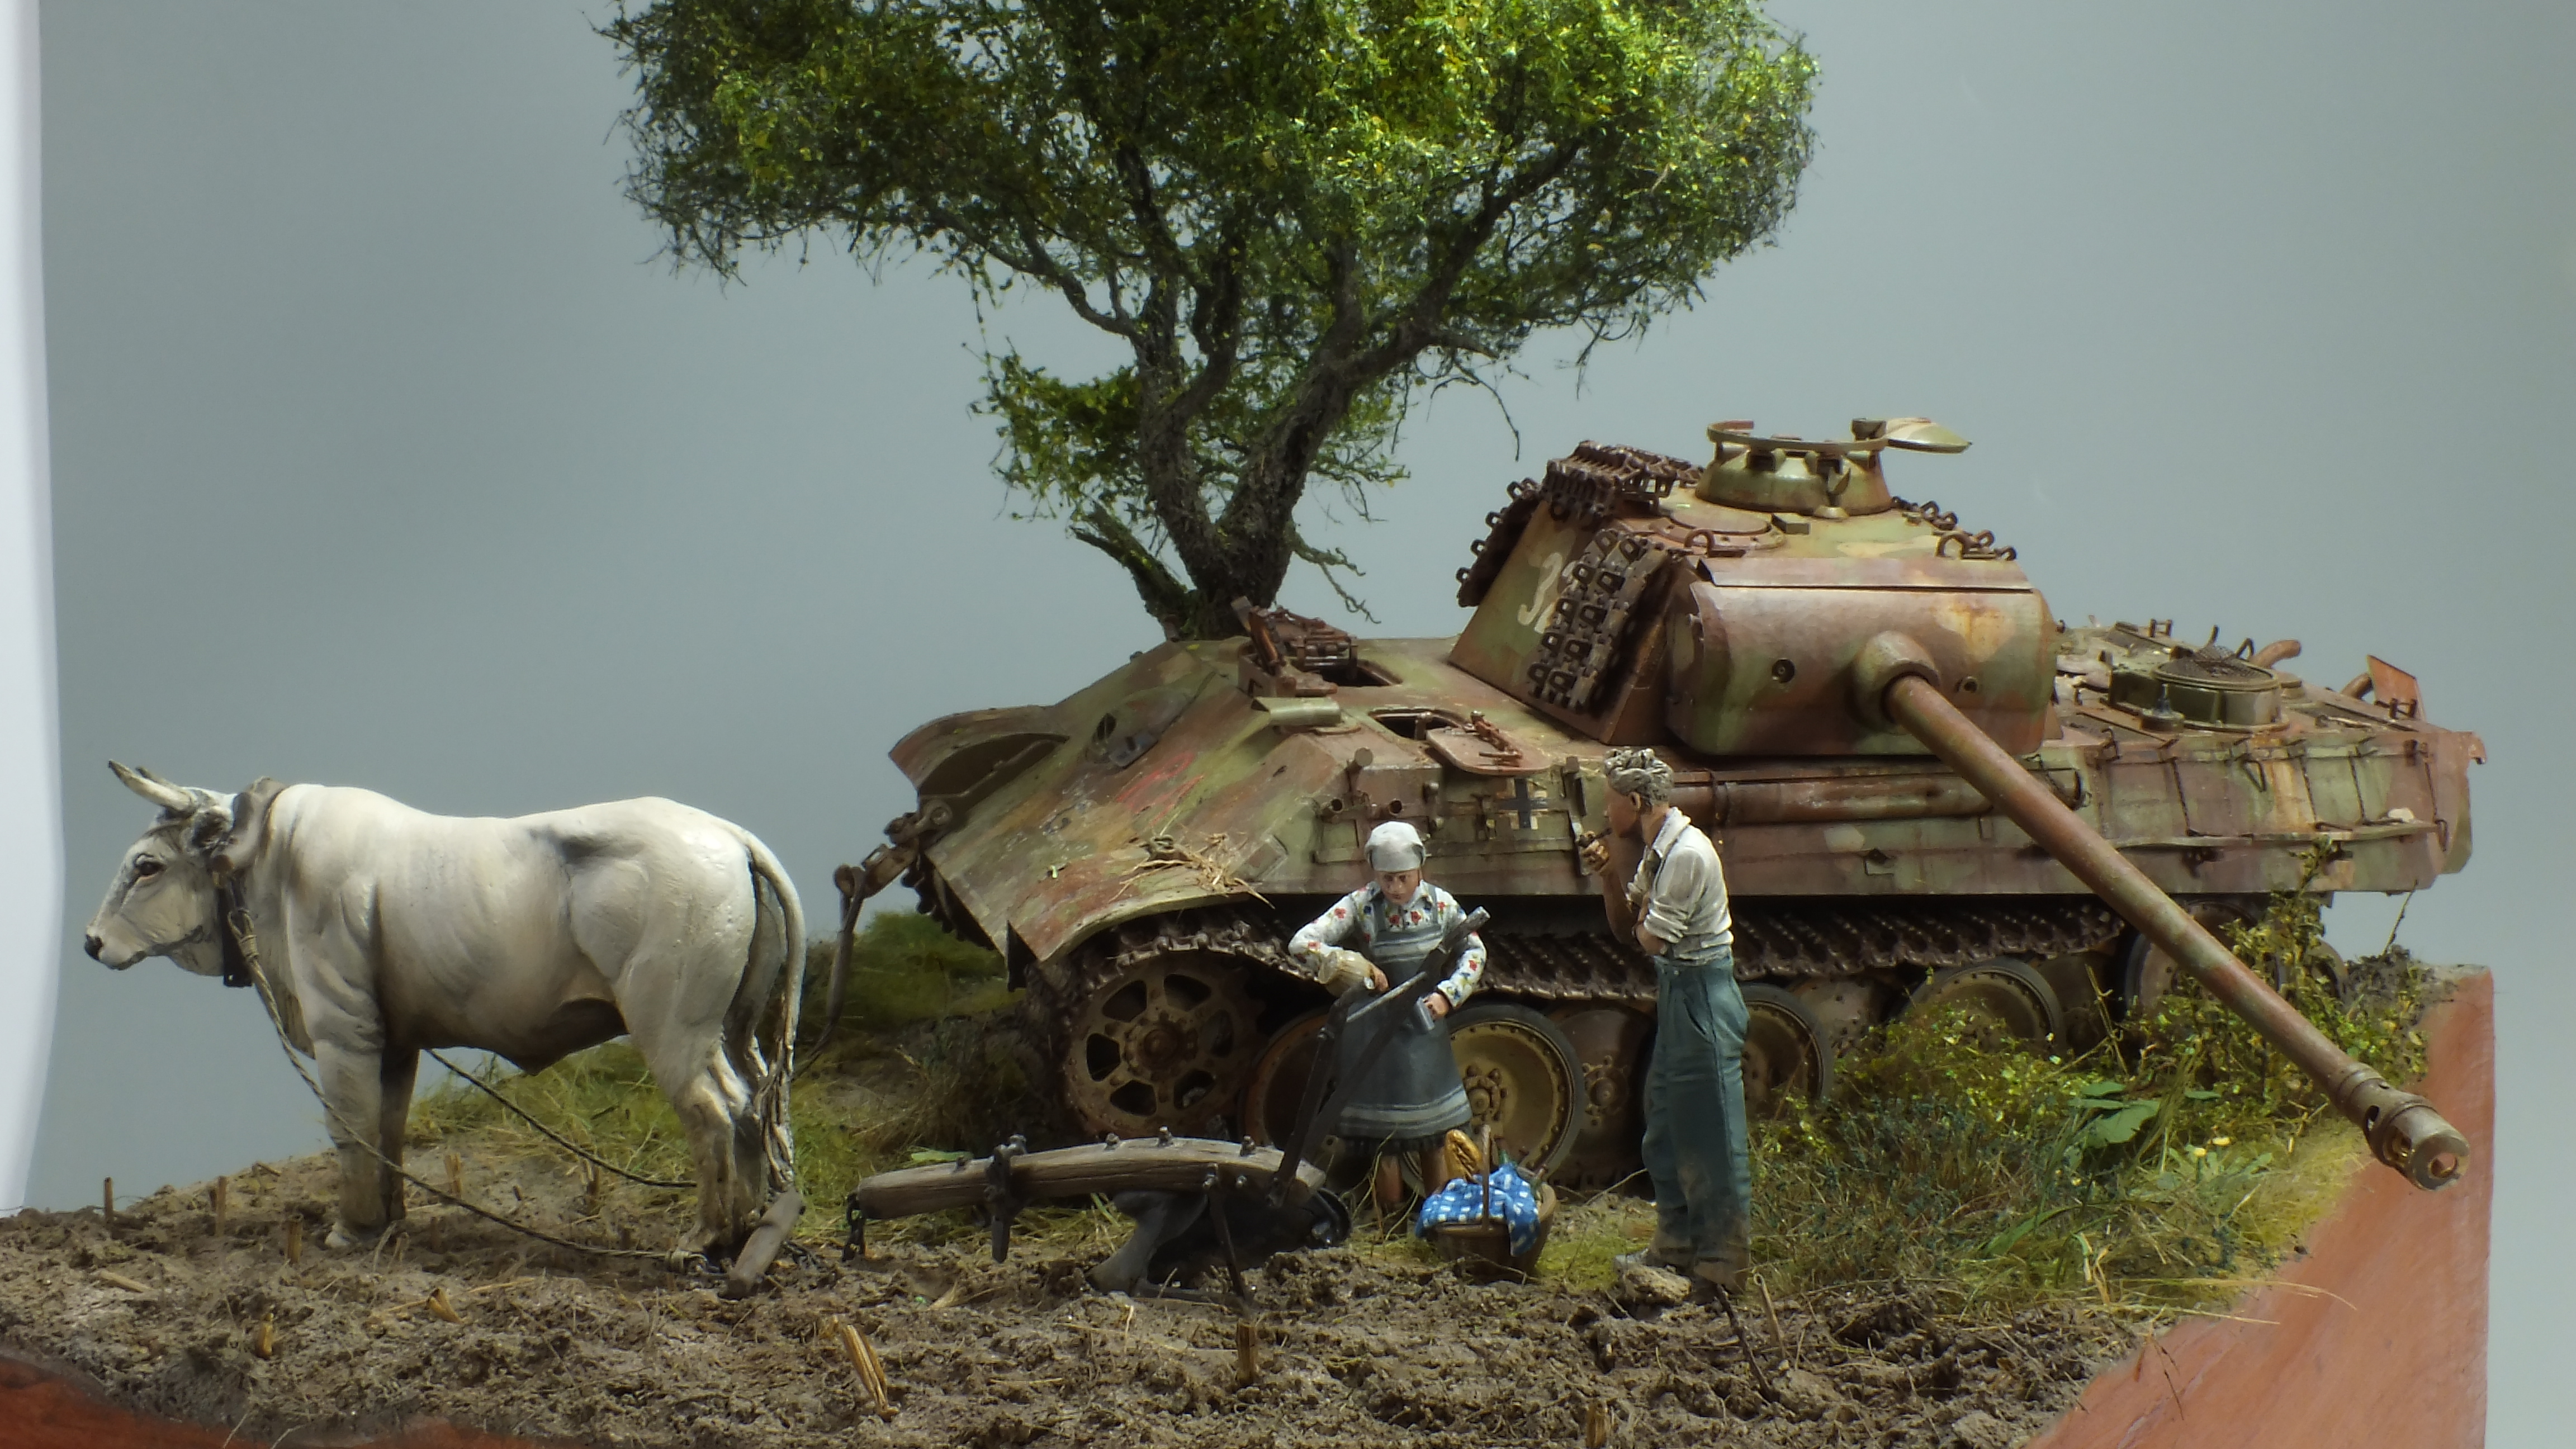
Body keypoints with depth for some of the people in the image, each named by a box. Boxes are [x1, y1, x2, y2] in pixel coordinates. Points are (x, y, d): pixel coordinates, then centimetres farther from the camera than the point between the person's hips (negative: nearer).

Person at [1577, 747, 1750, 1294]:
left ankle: (1722, 1263, 3)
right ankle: (1676, 1248, 28)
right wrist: (1609, 879, 1)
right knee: (1666, 1131, 17)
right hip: (1675, 993, 10)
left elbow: (1651, 939, -21)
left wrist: (1642, 912, -1)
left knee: (1710, 1135, -3)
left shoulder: (1687, 855, -21)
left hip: (1702, 996, -10)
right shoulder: (1657, 852, 10)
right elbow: (1628, 928, 16)